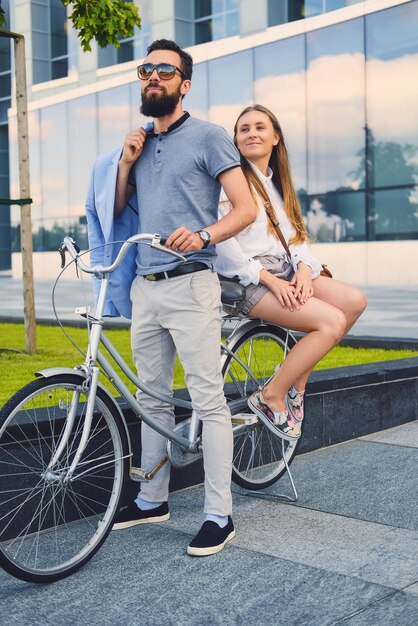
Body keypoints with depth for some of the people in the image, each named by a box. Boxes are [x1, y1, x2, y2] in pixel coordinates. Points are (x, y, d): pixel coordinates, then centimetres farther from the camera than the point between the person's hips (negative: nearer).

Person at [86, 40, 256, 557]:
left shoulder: (208, 137, -1)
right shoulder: (139, 141, 18)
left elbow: (246, 208, -6)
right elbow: (116, 208, 21)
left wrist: (202, 235, -24)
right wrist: (125, 161, 5)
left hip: (189, 284, -6)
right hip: (144, 287, 7)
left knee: (208, 400, -6)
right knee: (153, 398, 13)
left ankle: (219, 515, 0)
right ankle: (153, 499, 25)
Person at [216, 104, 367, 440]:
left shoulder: (276, 183, 21)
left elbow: (296, 235, 15)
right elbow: (221, 239, -15)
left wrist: (304, 267, -7)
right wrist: (269, 280, -18)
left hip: (284, 273, 8)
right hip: (248, 280, -8)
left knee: (355, 300, -12)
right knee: (332, 321, -23)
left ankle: (297, 381, -2)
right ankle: (270, 396, -10)